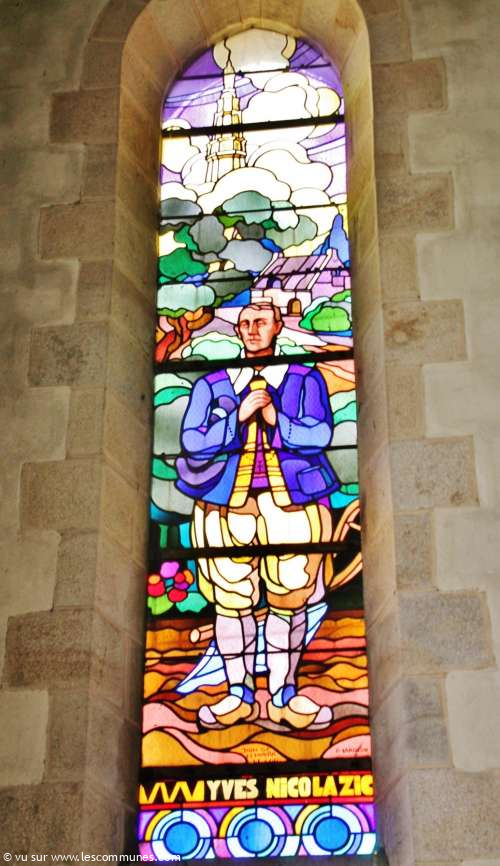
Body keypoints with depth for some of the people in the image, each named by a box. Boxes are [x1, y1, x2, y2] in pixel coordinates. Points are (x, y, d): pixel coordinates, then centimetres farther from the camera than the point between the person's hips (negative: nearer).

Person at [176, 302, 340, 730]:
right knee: (232, 602, -1)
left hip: (291, 505, 0)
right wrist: (239, 416, -10)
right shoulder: (212, 385, 13)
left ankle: (284, 696, 8)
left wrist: (275, 418, -12)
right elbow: (192, 443, -1)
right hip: (227, 507, 1)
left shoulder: (305, 380, 11)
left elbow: (319, 436, -4)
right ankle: (240, 695, 9)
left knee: (289, 601, -1)